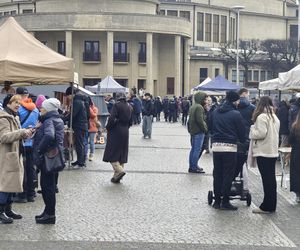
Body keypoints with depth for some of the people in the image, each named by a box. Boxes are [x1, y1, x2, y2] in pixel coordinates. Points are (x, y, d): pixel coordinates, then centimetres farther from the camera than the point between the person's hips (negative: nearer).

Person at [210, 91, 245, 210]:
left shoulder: (215, 112, 9)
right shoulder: (236, 114, -7)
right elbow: (241, 132, -2)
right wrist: (243, 141, 16)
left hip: (216, 146, 5)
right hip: (230, 147, -5)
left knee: (217, 174, 10)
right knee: (228, 174, 1)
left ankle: (217, 200, 13)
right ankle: (225, 202, 2)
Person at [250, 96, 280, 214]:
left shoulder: (262, 117, -13)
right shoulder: (275, 118, 11)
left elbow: (261, 133, -20)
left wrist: (252, 130, -2)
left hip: (263, 152, -8)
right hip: (273, 151, 8)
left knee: (267, 179, -5)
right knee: (271, 178, 11)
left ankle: (267, 206, -2)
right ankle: (271, 205, 17)